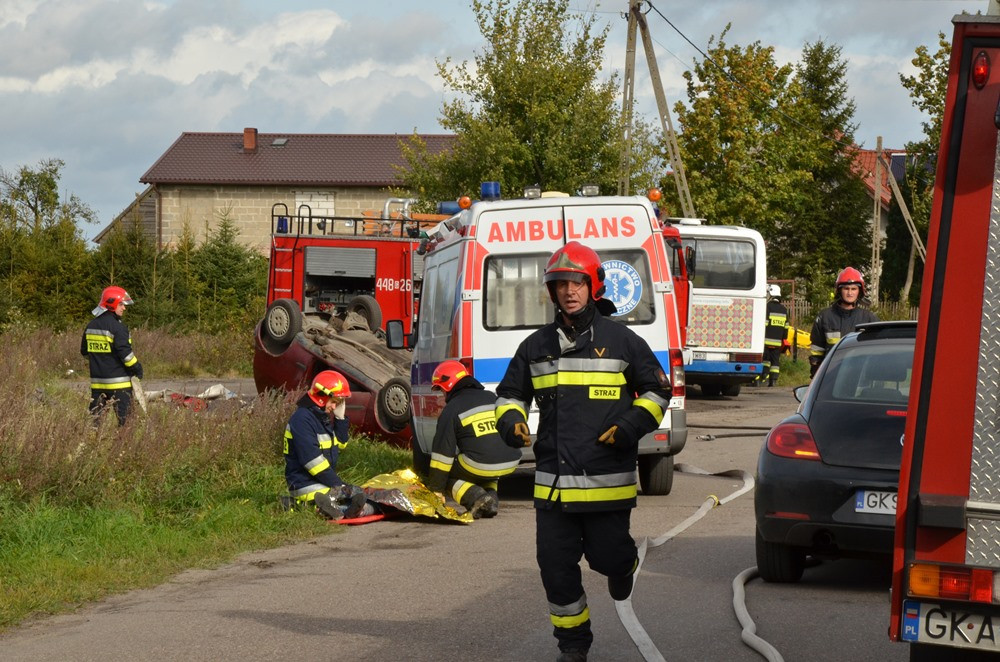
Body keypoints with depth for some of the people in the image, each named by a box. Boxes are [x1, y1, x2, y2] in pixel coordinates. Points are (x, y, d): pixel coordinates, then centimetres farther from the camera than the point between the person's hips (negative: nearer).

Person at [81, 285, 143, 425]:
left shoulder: (91, 326, 10)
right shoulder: (117, 327, -15)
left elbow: (84, 351, 19)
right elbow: (125, 352, -18)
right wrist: (137, 368, -4)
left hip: (97, 381, 7)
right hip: (118, 382, -7)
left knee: (96, 415, 10)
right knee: (123, 418, -4)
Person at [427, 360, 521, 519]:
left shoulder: (451, 410, 1)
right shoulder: (491, 397, 17)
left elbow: (443, 451, -1)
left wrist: (436, 488, 3)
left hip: (480, 465, -6)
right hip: (511, 464, 6)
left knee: (447, 474, 19)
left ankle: (476, 497, -8)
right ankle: (491, 497, 7)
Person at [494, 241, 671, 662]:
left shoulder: (621, 340, 2)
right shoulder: (536, 347, 11)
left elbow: (657, 389, 8)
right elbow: (510, 392, 21)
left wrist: (633, 423, -10)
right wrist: (510, 419, -1)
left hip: (608, 481, -3)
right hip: (553, 482, 3)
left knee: (606, 555, 0)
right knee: (556, 567, 3)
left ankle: (622, 564, 38)